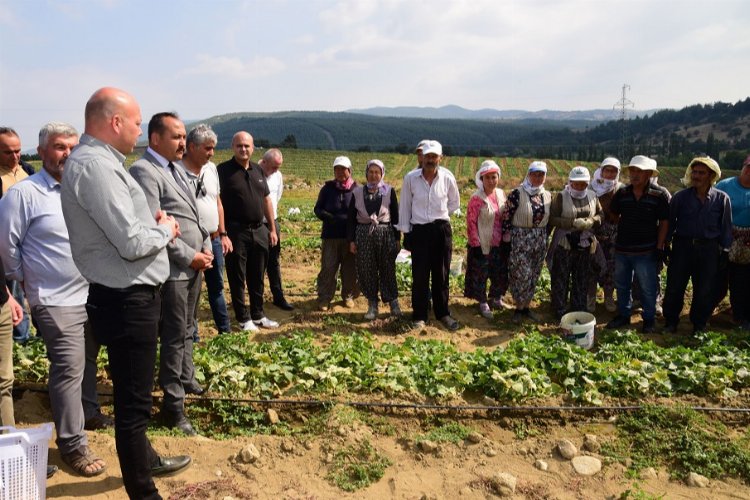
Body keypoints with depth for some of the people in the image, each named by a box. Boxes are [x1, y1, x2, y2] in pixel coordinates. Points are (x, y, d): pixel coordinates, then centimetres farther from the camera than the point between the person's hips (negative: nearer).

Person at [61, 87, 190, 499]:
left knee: (133, 393, 26)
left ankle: (144, 461, 46)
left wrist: (154, 222, 5)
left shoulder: (97, 160, 11)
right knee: (133, 400, 3)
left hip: (128, 296, 11)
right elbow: (131, 243, -25)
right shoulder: (96, 166, -21)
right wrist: (164, 229, -7)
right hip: (127, 300, -11)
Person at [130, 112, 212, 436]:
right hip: (172, 268, -8)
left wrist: (206, 248, 5)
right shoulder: (144, 171, -14)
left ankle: (186, 380, 37)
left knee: (186, 331, 20)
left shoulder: (176, 168, 14)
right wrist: (190, 257, -16)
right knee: (174, 336, 0)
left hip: (195, 263, 8)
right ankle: (173, 406, 11)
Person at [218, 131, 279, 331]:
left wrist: (272, 229, 13)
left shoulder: (258, 170, 10)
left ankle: (258, 315, 27)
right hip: (236, 231, -5)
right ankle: (244, 319, 17)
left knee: (257, 277, 15)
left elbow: (267, 200, 15)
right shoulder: (223, 170, -7)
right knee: (238, 278, 5)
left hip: (259, 230, 5)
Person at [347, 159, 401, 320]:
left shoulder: (389, 191, 1)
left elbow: (395, 216, 4)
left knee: (388, 270, 4)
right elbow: (351, 218, 6)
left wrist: (397, 239, 2)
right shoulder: (358, 192, 4)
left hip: (385, 234, -1)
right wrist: (351, 240, 1)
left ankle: (393, 302, 17)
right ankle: (372, 305, 16)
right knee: (366, 271, 4)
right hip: (364, 234, 1)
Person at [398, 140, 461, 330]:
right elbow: (405, 206, 2)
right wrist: (405, 231, 2)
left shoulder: (447, 177, -4)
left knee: (441, 274, 9)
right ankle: (419, 316, 15)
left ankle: (443, 313, 23)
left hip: (442, 229, 1)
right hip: (419, 230, -1)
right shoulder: (410, 178, -6)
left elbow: (454, 203, 12)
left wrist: (439, 215, 5)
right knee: (420, 275, 2)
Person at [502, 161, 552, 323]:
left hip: (540, 241, 6)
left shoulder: (548, 195, 5)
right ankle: (519, 308, 13)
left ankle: (526, 307, 25)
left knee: (534, 276, 12)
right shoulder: (517, 193, -12)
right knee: (522, 275, -4)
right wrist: (506, 235, -10)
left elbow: (548, 219, 15)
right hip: (520, 239, -6)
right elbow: (507, 216, -10)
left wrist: (545, 238, 13)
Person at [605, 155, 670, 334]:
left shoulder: (660, 194, -9)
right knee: (621, 285, 15)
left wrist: (659, 247, -10)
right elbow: (613, 215, 13)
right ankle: (623, 315, 31)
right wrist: (622, 230, 6)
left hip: (646, 251, -4)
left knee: (647, 288, 7)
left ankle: (649, 319, 22)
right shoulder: (622, 192, 1)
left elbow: (664, 223, -7)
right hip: (622, 249, 4)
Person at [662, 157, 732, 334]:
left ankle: (699, 325, 26)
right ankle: (670, 322, 20)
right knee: (674, 286, 4)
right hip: (682, 246, 0)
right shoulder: (680, 197, -2)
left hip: (709, 250, 1)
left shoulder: (722, 198, -1)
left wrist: (725, 250, 4)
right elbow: (669, 223, 3)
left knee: (705, 290, 9)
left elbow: (726, 227, 5)